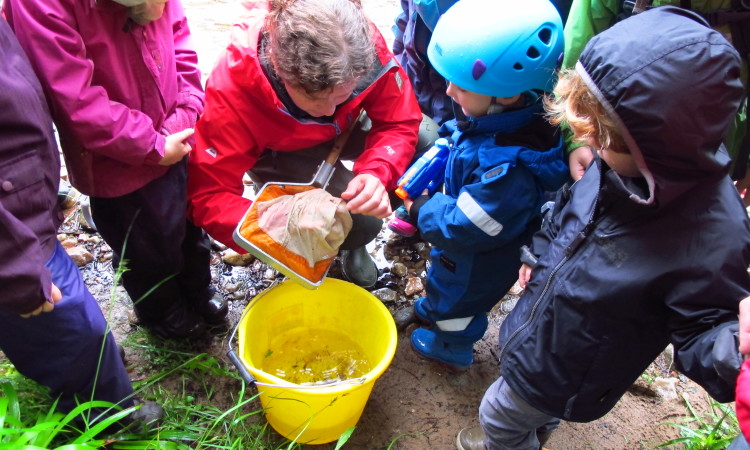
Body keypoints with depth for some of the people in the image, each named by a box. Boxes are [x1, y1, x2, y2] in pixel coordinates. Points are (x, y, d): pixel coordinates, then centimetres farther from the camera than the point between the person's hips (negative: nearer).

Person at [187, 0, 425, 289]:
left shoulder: (365, 49, -33)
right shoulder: (231, 90, -37)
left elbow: (399, 123, -21)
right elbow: (209, 195, -32)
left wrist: (377, 173, -43)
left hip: (343, 130, 4)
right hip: (278, 151, -3)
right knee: (360, 222, -23)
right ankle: (349, 245, 15)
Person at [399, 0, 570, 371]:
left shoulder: (509, 167, -45)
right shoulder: (508, 117, -20)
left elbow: (464, 227, -35)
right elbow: (453, 145, 1)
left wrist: (419, 210, -21)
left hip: (476, 261, -8)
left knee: (456, 298, 23)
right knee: (440, 278, 35)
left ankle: (449, 347, 54)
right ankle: (430, 311, 66)